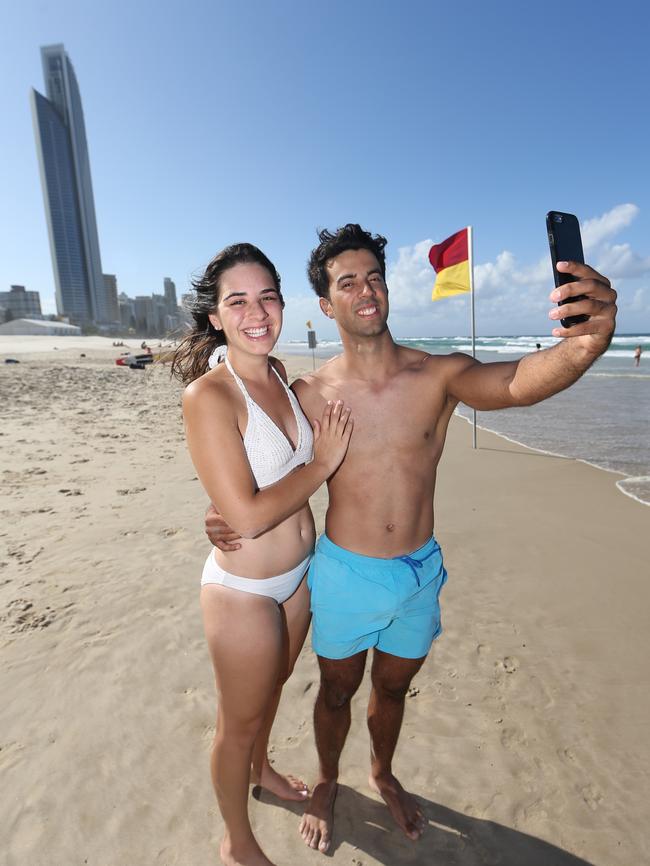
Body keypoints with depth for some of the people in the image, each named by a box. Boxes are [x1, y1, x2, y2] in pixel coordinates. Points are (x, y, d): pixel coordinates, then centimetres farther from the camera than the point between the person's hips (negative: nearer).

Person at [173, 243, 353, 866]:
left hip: (298, 575, 7)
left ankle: (261, 769, 62)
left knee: (273, 684, 31)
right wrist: (322, 463, -19)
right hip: (243, 589, -7)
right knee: (239, 722, 18)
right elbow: (248, 516, -28)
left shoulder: (279, 375, -2)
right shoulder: (207, 395, -25)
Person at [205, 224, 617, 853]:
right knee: (337, 690, 24)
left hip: (421, 572, 2)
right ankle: (327, 783, 57)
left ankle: (383, 775, 60)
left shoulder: (439, 375, -12)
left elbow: (515, 383, -32)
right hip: (344, 574, -1)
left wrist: (585, 345, -53)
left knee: (392, 687, 27)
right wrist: (227, 516, -21)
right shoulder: (310, 394, -12)